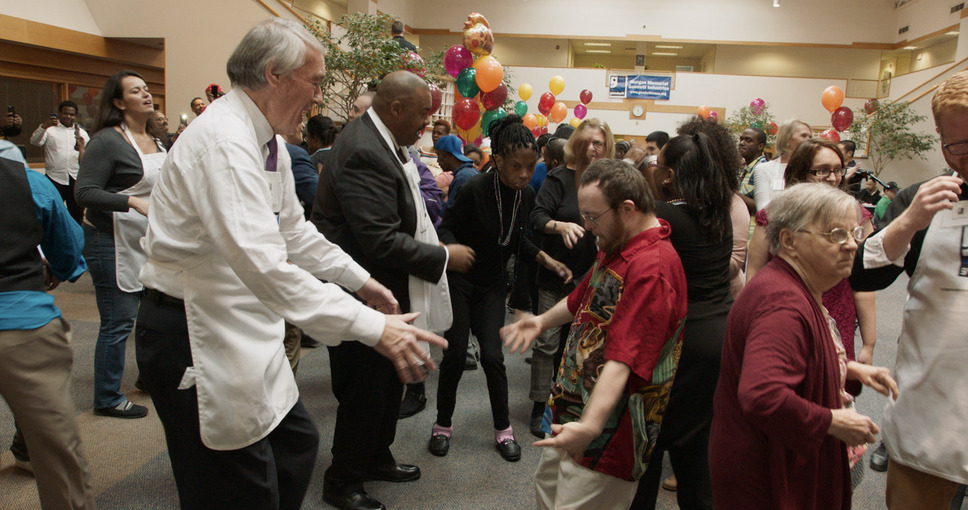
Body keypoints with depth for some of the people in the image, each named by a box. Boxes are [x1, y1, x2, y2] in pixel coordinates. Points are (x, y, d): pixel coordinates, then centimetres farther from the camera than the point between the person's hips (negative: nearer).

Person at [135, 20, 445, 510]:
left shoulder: (266, 140, 8)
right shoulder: (223, 140, -24)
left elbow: (292, 230, 19)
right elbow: (263, 262, -35)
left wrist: (361, 279, 15)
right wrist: (371, 327, -37)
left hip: (241, 330, 10)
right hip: (192, 338, -10)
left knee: (297, 442, 17)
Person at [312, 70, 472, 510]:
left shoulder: (381, 142, 8)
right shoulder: (363, 152, -25)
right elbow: (382, 242, -29)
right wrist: (443, 256, -19)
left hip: (385, 290, 10)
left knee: (388, 380, 22)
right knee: (364, 389, 5)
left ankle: (375, 457, 42)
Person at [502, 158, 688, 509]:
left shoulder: (651, 269, -27)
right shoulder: (617, 247, 8)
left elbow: (623, 360, -35)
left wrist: (590, 426, -41)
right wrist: (543, 321, 23)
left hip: (609, 427, -10)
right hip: (574, 405, 10)